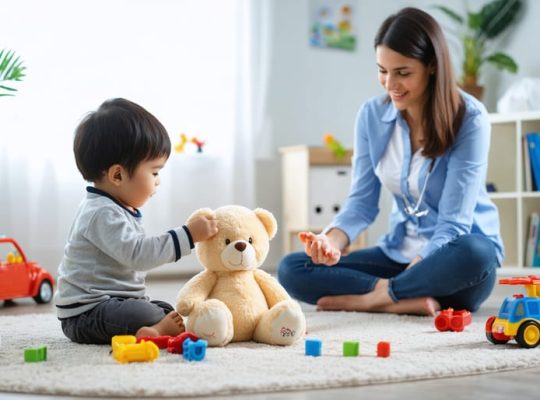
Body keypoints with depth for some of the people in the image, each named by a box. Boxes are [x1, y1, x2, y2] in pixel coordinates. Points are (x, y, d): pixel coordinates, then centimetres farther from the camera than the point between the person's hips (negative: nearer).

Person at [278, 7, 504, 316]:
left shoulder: (469, 119, -16)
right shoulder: (372, 116, -3)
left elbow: (453, 221, -19)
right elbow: (362, 202, -2)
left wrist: (413, 269, -32)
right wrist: (333, 241, -22)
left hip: (453, 253, -4)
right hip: (400, 253, 4)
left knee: (474, 255, -41)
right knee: (291, 270, -11)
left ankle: (371, 297, -20)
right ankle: (412, 300, -22)